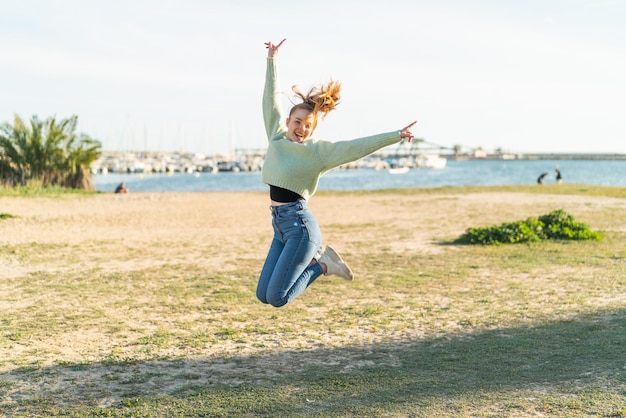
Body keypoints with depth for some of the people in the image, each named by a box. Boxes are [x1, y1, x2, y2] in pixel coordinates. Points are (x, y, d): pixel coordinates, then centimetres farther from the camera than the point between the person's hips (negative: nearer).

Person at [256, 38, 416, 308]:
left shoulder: (319, 151, -5)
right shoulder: (277, 138, 9)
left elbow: (358, 146, -10)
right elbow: (272, 99, 17)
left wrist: (396, 135, -17)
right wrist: (272, 60, 23)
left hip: (299, 224, -7)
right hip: (280, 225, 7)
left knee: (276, 298, -11)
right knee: (263, 295, 7)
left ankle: (321, 266, 10)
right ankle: (313, 256, 19)